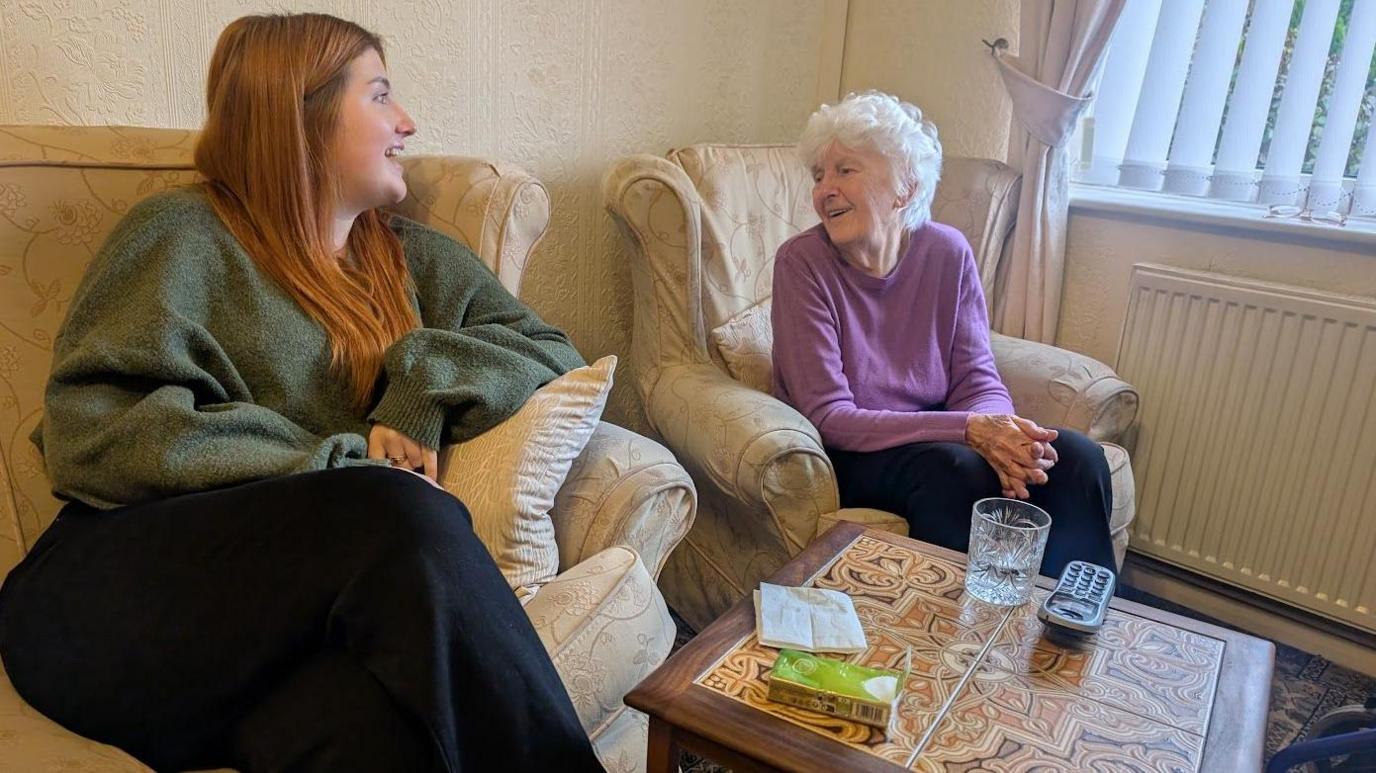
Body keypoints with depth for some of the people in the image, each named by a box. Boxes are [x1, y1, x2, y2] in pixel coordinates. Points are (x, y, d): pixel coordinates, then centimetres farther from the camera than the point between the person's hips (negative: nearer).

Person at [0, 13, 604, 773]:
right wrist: (334, 461, -14)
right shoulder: (183, 233, 5)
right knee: (401, 513, -32)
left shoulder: (417, 259, 19)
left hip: (295, 609, 3)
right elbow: (91, 429, -5)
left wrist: (425, 381, -4)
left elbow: (556, 354, 14)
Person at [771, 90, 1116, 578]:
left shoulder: (947, 252, -4)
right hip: (845, 456, -4)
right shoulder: (802, 262, -15)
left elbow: (977, 380, -2)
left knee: (1077, 458, -16)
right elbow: (829, 416, -20)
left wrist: (1002, 430, -28)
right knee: (956, 469, -32)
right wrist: (969, 429, -29)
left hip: (935, 437, 5)